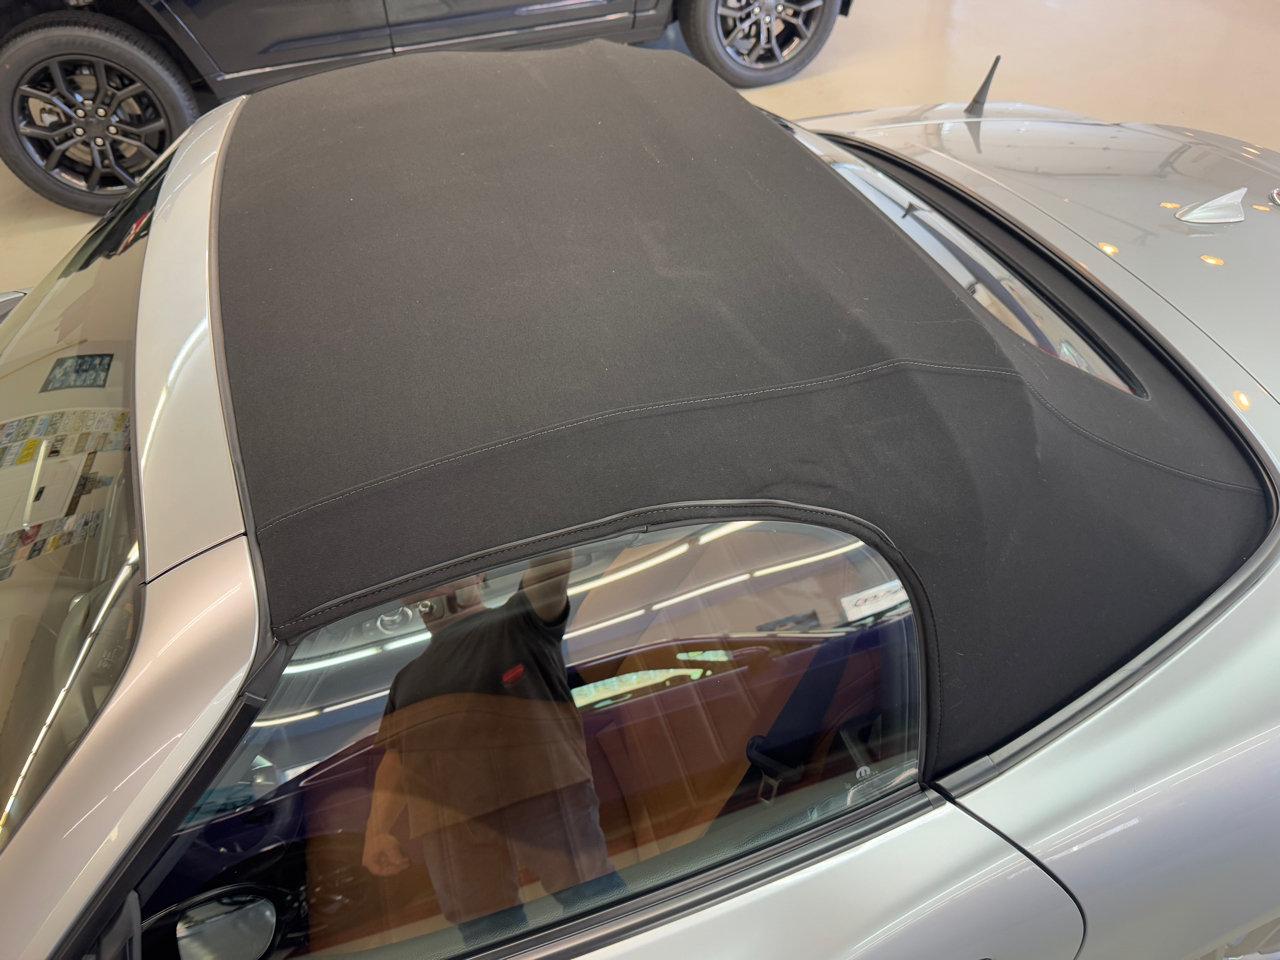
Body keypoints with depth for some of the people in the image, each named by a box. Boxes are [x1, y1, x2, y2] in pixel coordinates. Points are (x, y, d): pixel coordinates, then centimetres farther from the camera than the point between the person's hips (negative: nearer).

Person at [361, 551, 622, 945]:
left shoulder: (517, 624, 11)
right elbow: (395, 758, 23)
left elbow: (554, 565, -6)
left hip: (545, 795, -4)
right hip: (453, 833, 5)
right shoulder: (408, 678, 27)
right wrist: (376, 830, 9)